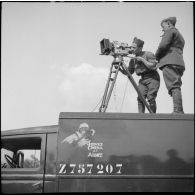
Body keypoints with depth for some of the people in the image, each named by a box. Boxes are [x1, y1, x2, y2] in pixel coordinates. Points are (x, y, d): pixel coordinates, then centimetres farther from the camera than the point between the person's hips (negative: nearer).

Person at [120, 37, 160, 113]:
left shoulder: (148, 54, -7)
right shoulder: (133, 60, 9)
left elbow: (153, 66, -18)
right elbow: (128, 72, 11)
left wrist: (142, 60, -18)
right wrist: (120, 69, -6)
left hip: (153, 78, -5)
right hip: (143, 80, 5)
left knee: (150, 98, -15)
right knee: (140, 98, -11)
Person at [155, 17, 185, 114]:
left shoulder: (170, 31, 7)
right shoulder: (180, 37, 33)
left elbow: (163, 45, -8)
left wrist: (156, 55, 8)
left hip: (170, 62, -9)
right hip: (179, 63, 9)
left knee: (174, 87, -18)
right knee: (176, 87, 2)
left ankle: (177, 111, -28)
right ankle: (180, 112, -6)